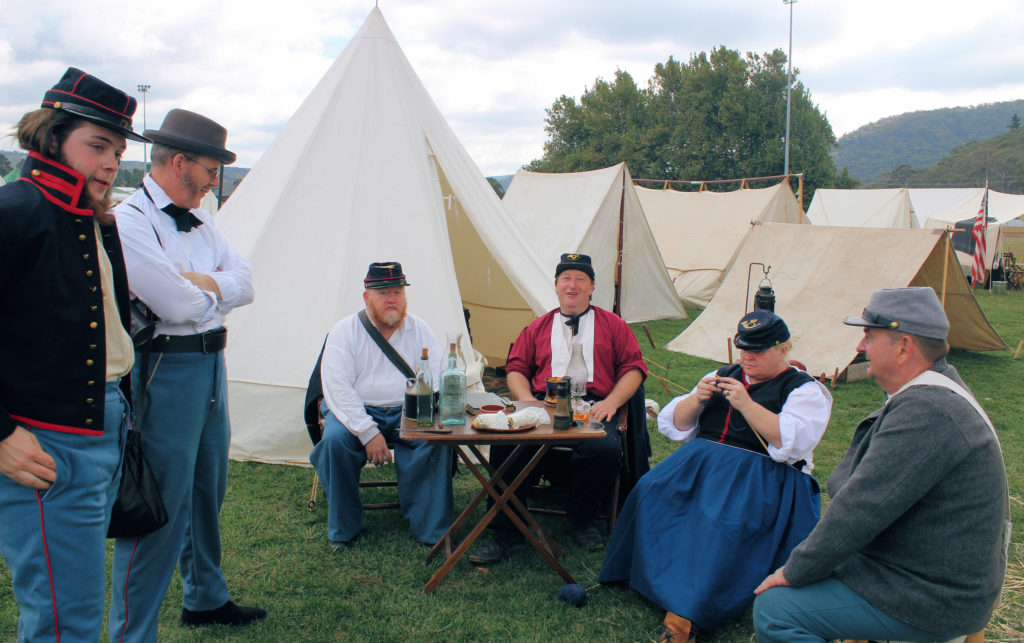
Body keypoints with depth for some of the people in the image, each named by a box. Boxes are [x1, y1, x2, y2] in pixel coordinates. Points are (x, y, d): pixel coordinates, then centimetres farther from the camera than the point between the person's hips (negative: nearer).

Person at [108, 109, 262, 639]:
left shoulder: (200, 220, 13)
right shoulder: (129, 221, -15)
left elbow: (246, 282, 6)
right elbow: (177, 305, -23)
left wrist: (200, 282, -12)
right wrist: (217, 287, -2)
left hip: (211, 366, 9)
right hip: (165, 372, -9)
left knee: (207, 491, 20)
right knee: (160, 507, -4)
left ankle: (206, 598, 38)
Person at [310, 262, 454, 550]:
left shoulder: (419, 329, 7)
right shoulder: (345, 331, -2)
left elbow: (438, 378, 5)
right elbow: (337, 388, -11)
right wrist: (368, 431, -22)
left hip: (406, 412, 2)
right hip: (357, 412, -1)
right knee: (336, 439, -31)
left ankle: (431, 528, -14)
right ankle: (342, 529, -11)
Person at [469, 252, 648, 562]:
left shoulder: (613, 325, 21)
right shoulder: (538, 327, 26)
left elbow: (633, 367, 13)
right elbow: (516, 368, 21)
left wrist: (611, 402, -5)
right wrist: (528, 401, 0)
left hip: (592, 406, -1)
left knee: (605, 449, -35)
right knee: (504, 442, -29)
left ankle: (580, 520, -5)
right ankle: (507, 533, -15)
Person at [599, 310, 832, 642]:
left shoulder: (805, 389, 7)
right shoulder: (722, 376, 21)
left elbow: (794, 441, -13)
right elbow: (673, 423, 19)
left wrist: (746, 405, -17)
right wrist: (696, 399, -2)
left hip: (760, 476, -5)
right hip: (701, 462, 6)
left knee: (725, 519, -34)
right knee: (653, 494, -23)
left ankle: (689, 613, -36)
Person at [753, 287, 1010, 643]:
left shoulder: (926, 413, -28)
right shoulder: (936, 390, 8)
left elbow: (863, 506, -27)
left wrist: (796, 571, -15)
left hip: (931, 600, -10)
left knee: (773, 608, -16)